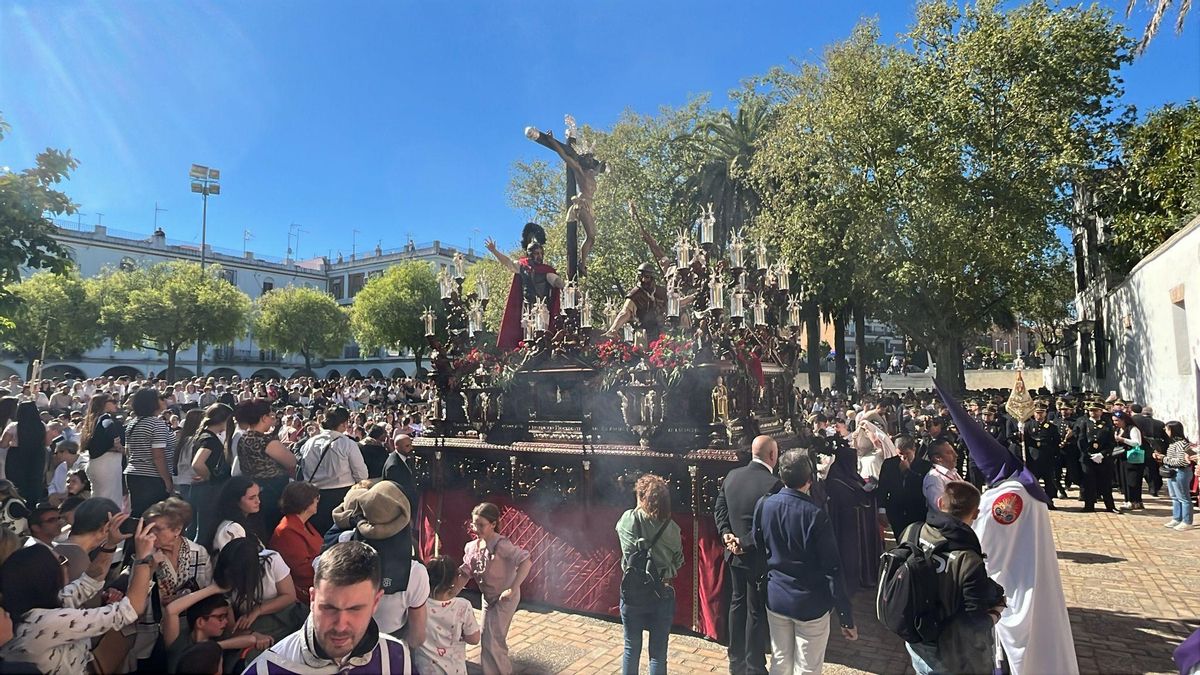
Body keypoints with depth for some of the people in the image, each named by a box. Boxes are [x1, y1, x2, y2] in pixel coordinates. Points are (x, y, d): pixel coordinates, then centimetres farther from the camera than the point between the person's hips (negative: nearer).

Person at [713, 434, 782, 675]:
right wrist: (746, 543, -15)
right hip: (759, 557, -6)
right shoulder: (773, 484, -22)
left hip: (734, 554, 6)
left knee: (737, 603, 21)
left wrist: (726, 534, -6)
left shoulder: (732, 475, -2)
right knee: (758, 612, 10)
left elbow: (719, 508, 2)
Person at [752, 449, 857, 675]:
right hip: (811, 605, -4)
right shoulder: (815, 515, -21)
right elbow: (832, 569, -18)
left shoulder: (763, 505, -8)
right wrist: (846, 617, -11)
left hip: (775, 599, 4)